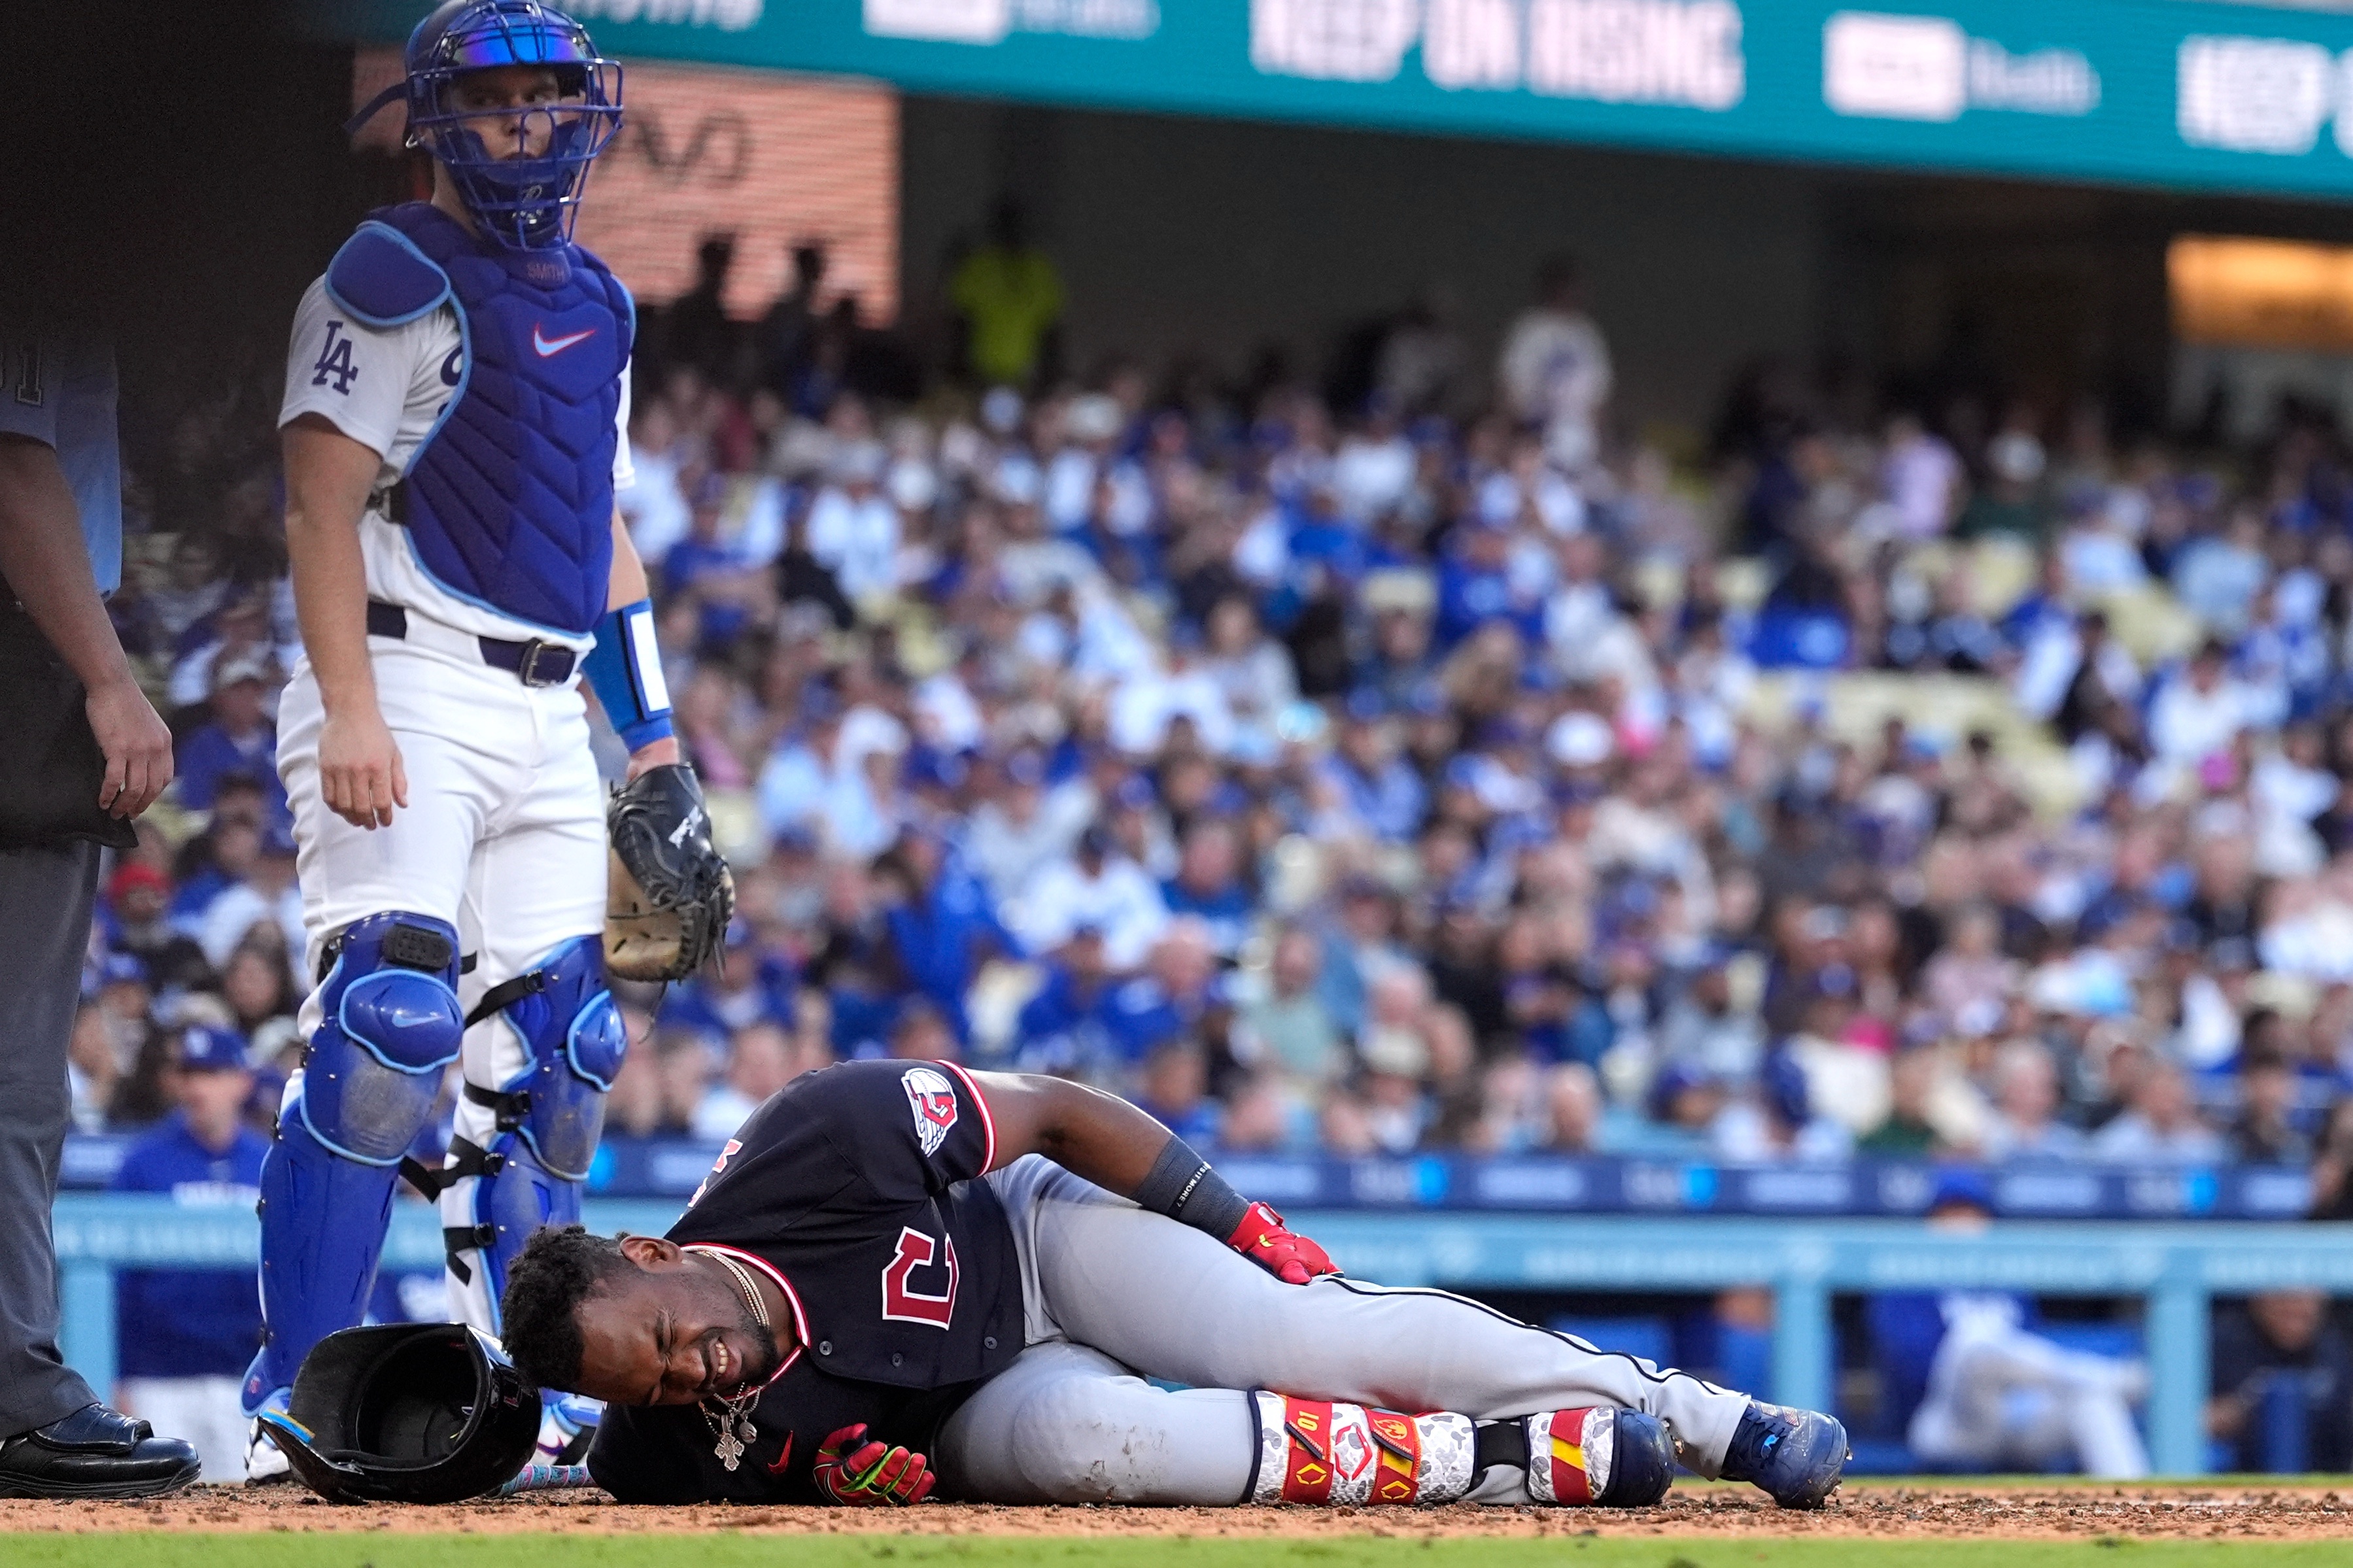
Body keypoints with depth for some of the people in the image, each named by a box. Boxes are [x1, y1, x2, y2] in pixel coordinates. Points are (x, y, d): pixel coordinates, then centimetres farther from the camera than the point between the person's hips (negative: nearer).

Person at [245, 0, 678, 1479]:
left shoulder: (594, 304, 19)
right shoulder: (394, 276, -5)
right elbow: (322, 502, -12)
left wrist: (650, 732, 19)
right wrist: (349, 709, -22)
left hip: (548, 715, 8)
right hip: (411, 697, -8)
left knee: (554, 1051, 6)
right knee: (387, 1026, -18)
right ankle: (299, 1400, -17)